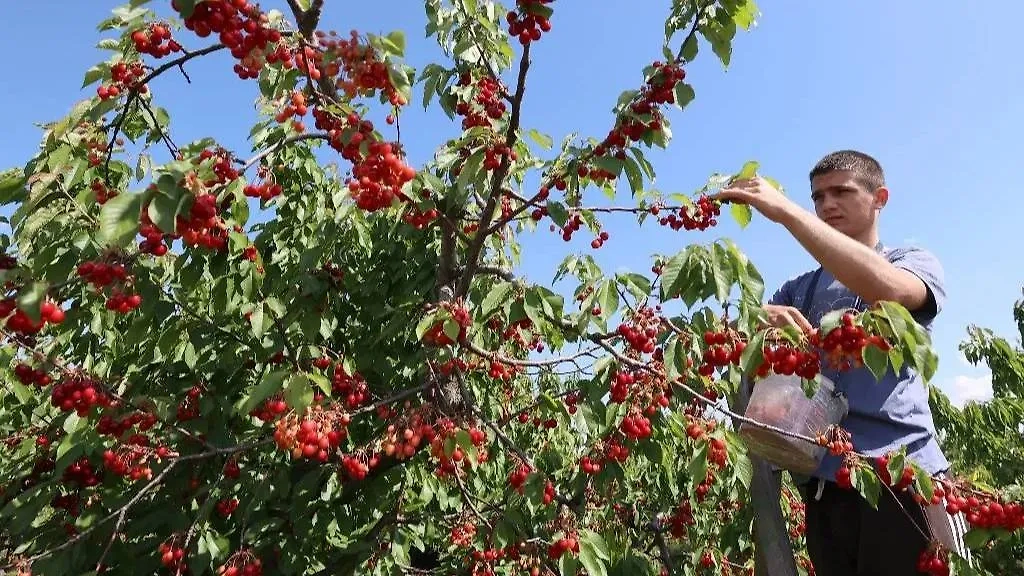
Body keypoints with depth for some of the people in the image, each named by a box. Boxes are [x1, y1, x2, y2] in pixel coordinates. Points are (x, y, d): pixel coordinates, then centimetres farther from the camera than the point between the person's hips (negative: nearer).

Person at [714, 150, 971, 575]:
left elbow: (884, 287, -19)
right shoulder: (797, 290, 18)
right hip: (824, 480, 4)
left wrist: (784, 210, -22)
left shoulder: (914, 263, 7)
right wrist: (760, 320, -16)